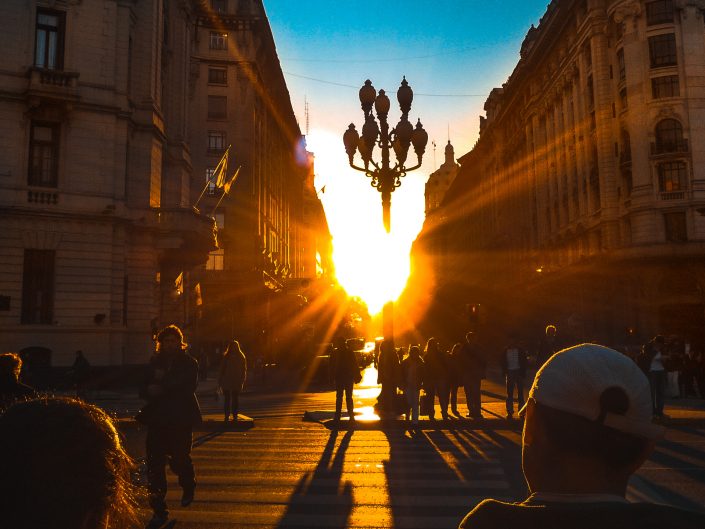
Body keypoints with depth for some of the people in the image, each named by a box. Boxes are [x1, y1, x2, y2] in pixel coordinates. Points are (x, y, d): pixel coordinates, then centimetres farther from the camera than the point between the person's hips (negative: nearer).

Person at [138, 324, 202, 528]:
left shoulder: (189, 363, -1)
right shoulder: (155, 362, 10)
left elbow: (187, 389, -13)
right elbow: (144, 390, 7)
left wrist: (162, 388, -14)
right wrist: (151, 391, -15)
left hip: (181, 420, -3)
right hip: (157, 419, 3)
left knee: (180, 459, 4)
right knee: (154, 464, -2)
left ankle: (188, 487, 38)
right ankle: (159, 511, 7)